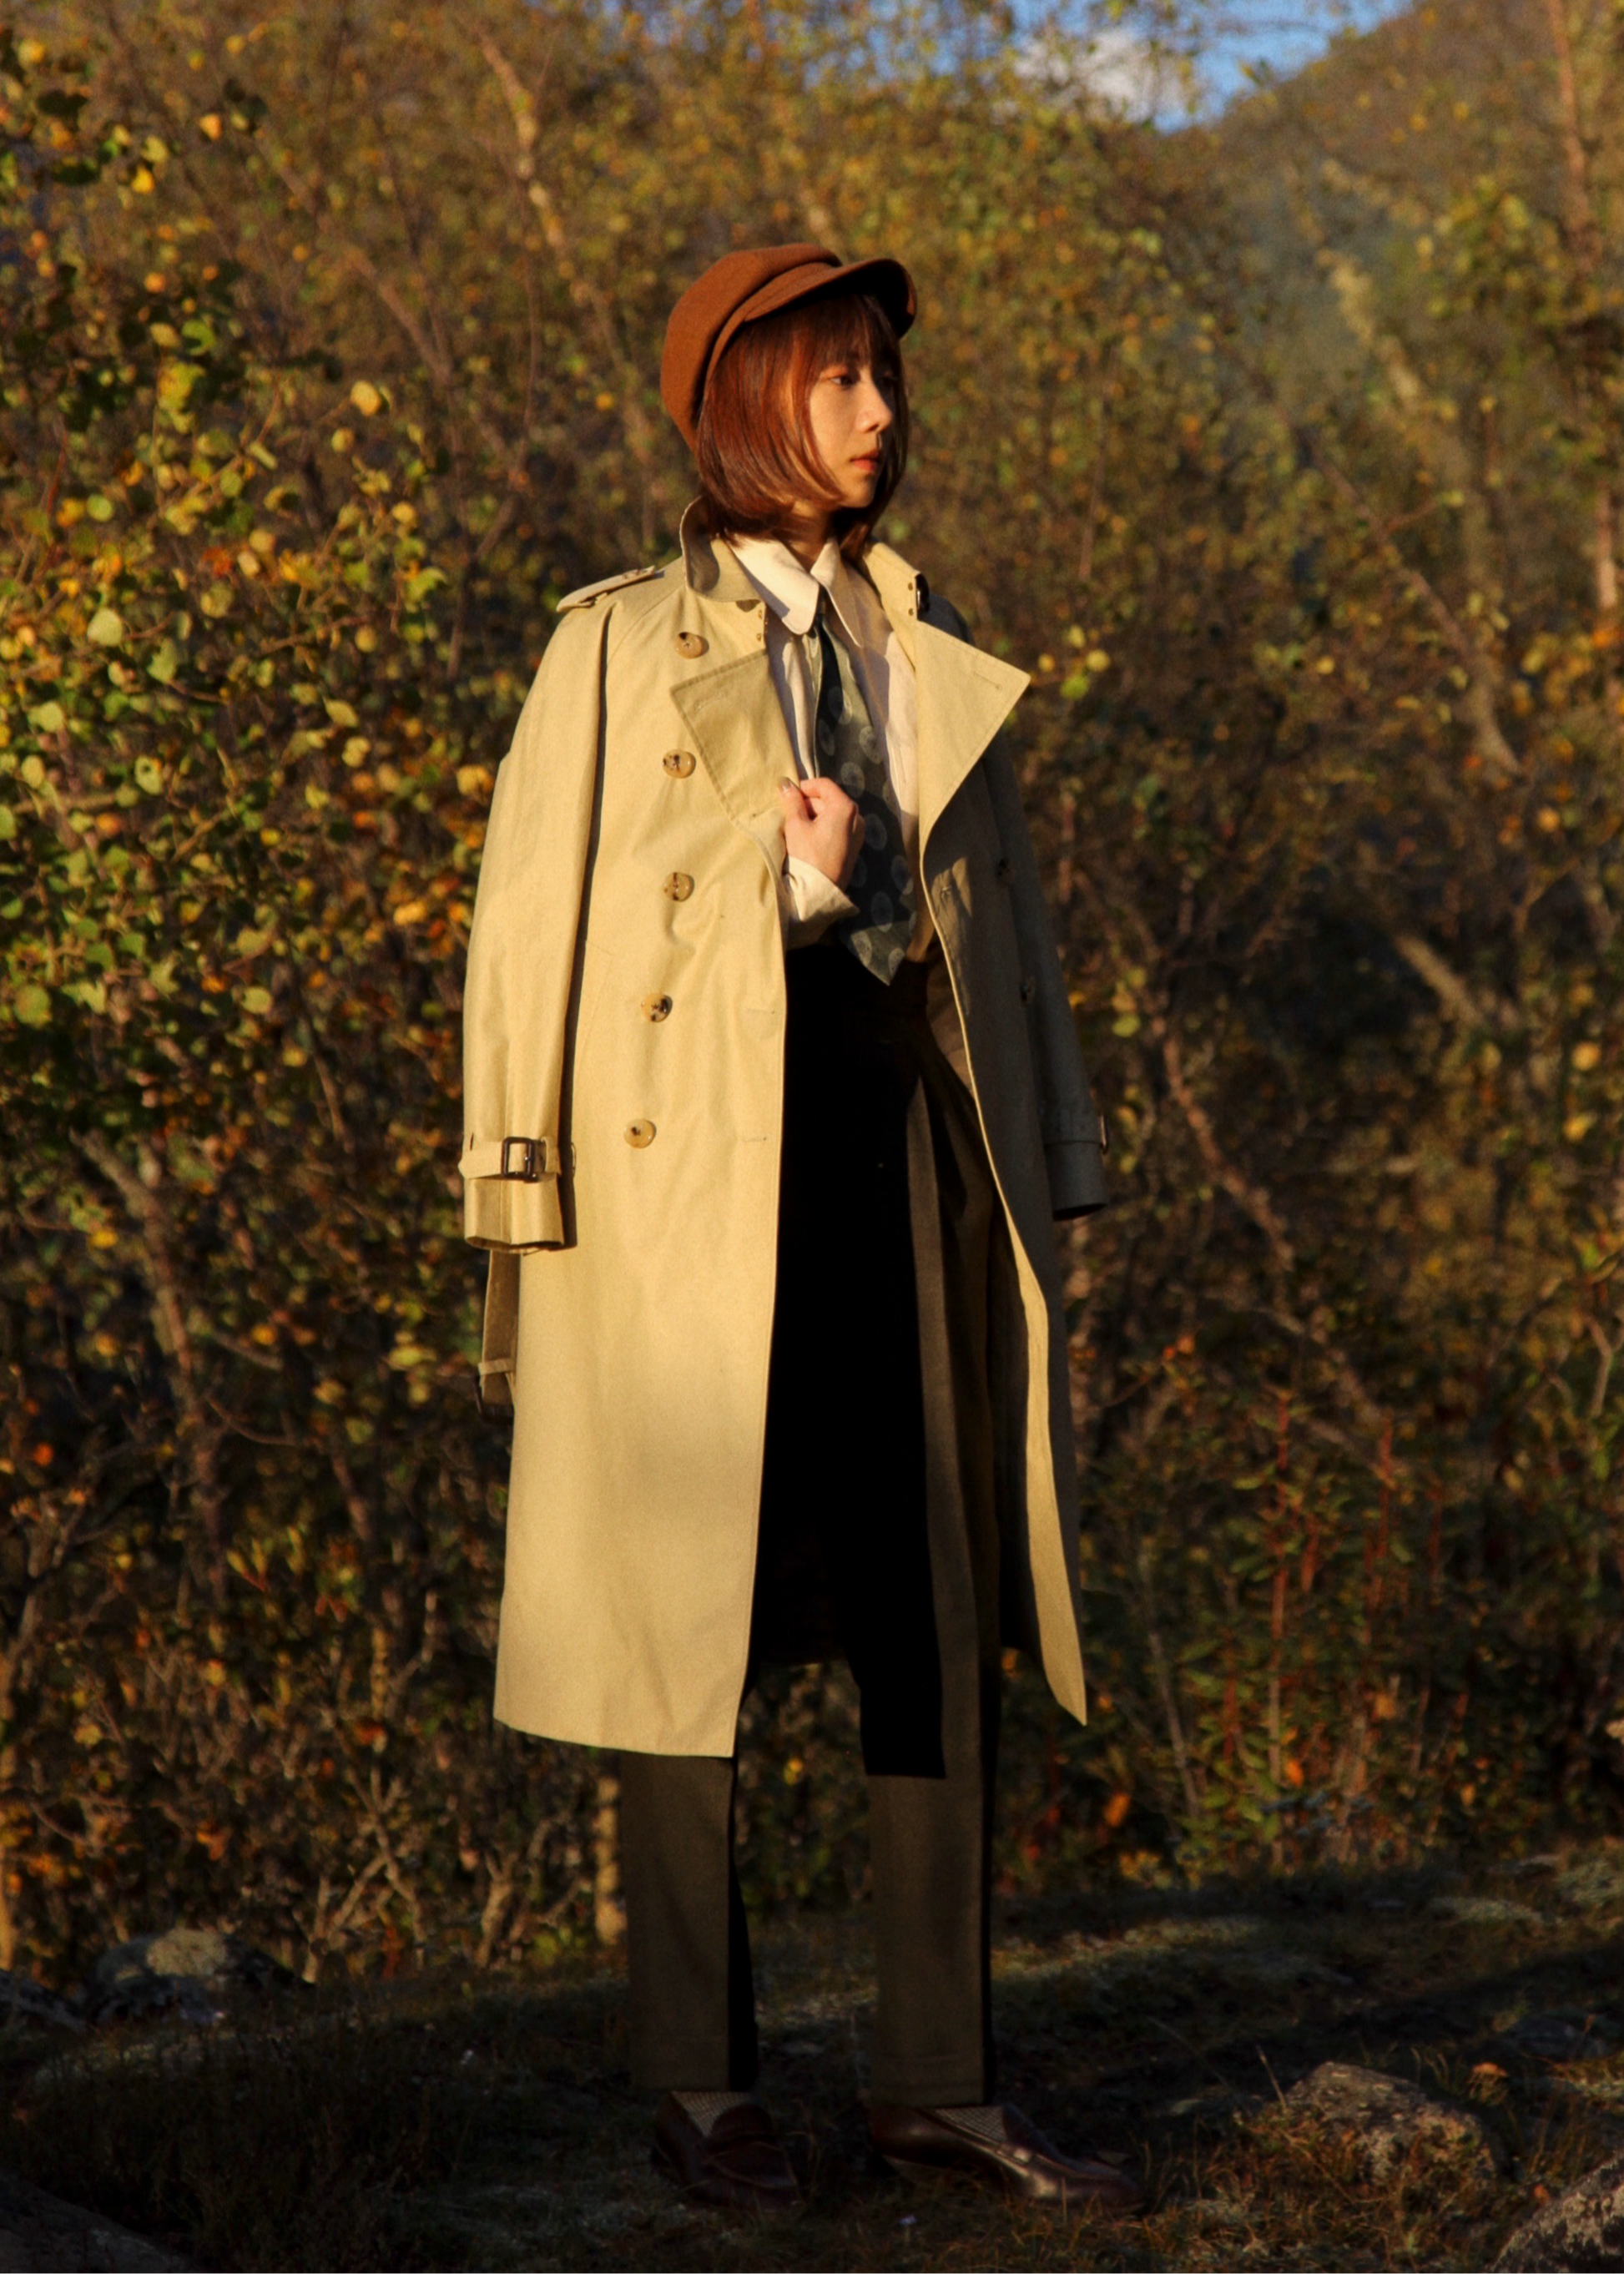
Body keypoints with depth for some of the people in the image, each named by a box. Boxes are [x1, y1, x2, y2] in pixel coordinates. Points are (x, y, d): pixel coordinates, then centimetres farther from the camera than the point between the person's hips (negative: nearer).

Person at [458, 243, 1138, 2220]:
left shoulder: (933, 662, 15)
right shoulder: (618, 650, 3)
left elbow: (1006, 931, 17)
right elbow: (532, 928, 1)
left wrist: (1047, 1194, 12)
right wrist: (522, 1216, -5)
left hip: (908, 1166, 4)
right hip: (691, 1175, -4)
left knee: (939, 1626, 4)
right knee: (693, 1626, 1)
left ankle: (937, 2077, 13)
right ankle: (698, 2082, 12)